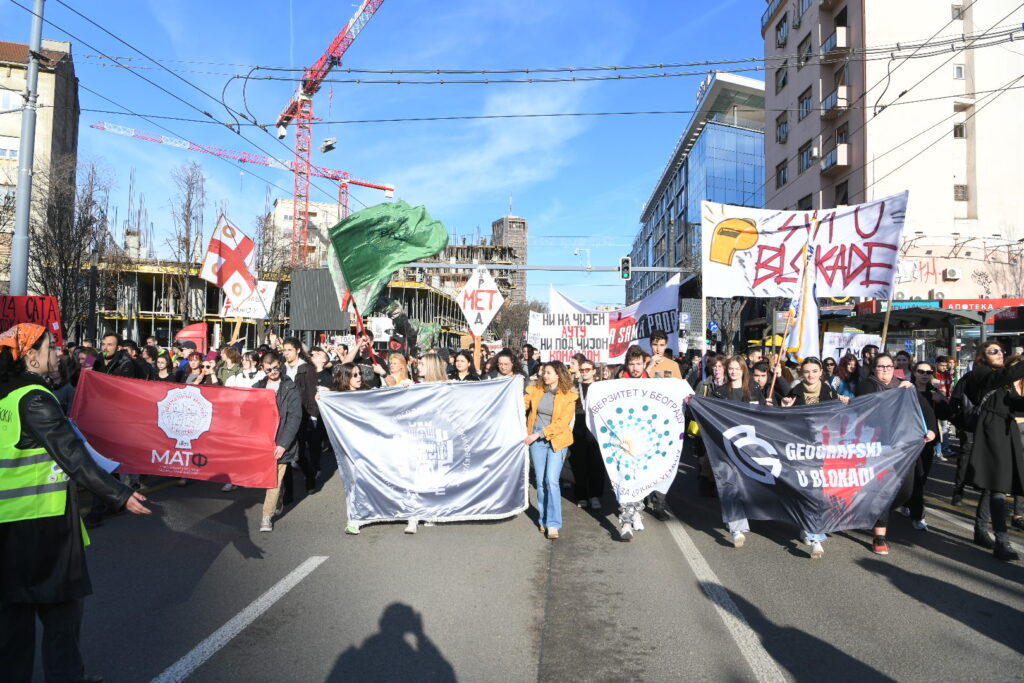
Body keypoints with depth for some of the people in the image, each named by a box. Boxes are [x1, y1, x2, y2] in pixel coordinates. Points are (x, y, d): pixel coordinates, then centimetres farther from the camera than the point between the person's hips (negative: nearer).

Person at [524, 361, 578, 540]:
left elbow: (562, 423, -11)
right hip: (536, 440, 3)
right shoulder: (535, 390, 5)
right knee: (540, 481, 5)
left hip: (556, 440, -3)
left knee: (551, 481, -12)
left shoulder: (568, 396, -5)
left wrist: (538, 434, -15)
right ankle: (544, 520, 17)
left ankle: (553, 524, -7)